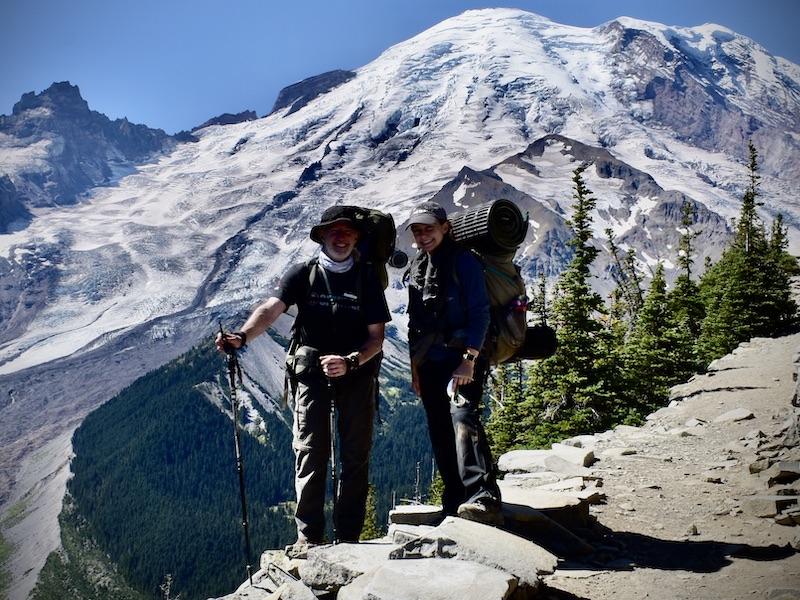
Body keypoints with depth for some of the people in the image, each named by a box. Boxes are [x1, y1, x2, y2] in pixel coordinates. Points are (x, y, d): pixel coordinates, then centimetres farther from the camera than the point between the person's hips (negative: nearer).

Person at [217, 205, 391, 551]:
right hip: (311, 371, -1)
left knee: (356, 455, 2)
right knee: (311, 452, -6)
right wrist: (242, 336, -35)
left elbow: (376, 337, 0)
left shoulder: (367, 279, 3)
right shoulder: (303, 274, 1)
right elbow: (271, 309, -15)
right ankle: (308, 536, 1)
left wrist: (350, 362, -19)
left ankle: (348, 536, 11)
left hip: (357, 372, 1)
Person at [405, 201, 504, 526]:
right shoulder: (416, 268, 16)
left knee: (463, 419, -26)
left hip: (462, 361, -7)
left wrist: (469, 361, -18)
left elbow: (480, 314, -11)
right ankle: (455, 504, 15)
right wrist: (414, 366, 15)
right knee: (440, 435, 7)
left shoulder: (464, 261, -4)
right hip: (429, 364, 7)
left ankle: (485, 499, -34)